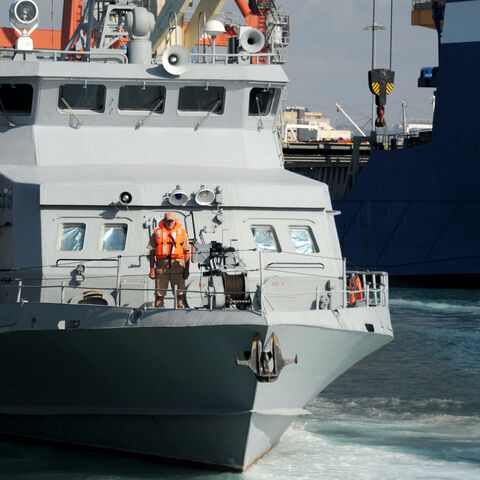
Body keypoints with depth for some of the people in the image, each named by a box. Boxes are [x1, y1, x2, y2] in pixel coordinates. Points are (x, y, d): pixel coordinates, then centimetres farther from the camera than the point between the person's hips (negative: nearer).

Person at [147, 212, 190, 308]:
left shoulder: (182, 232, 10)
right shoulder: (157, 233, 10)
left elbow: (187, 252, 9)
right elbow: (152, 253, 10)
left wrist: (187, 269, 2)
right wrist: (152, 269, 2)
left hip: (177, 264, 0)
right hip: (161, 263, 0)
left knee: (180, 293, -2)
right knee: (159, 293, 0)